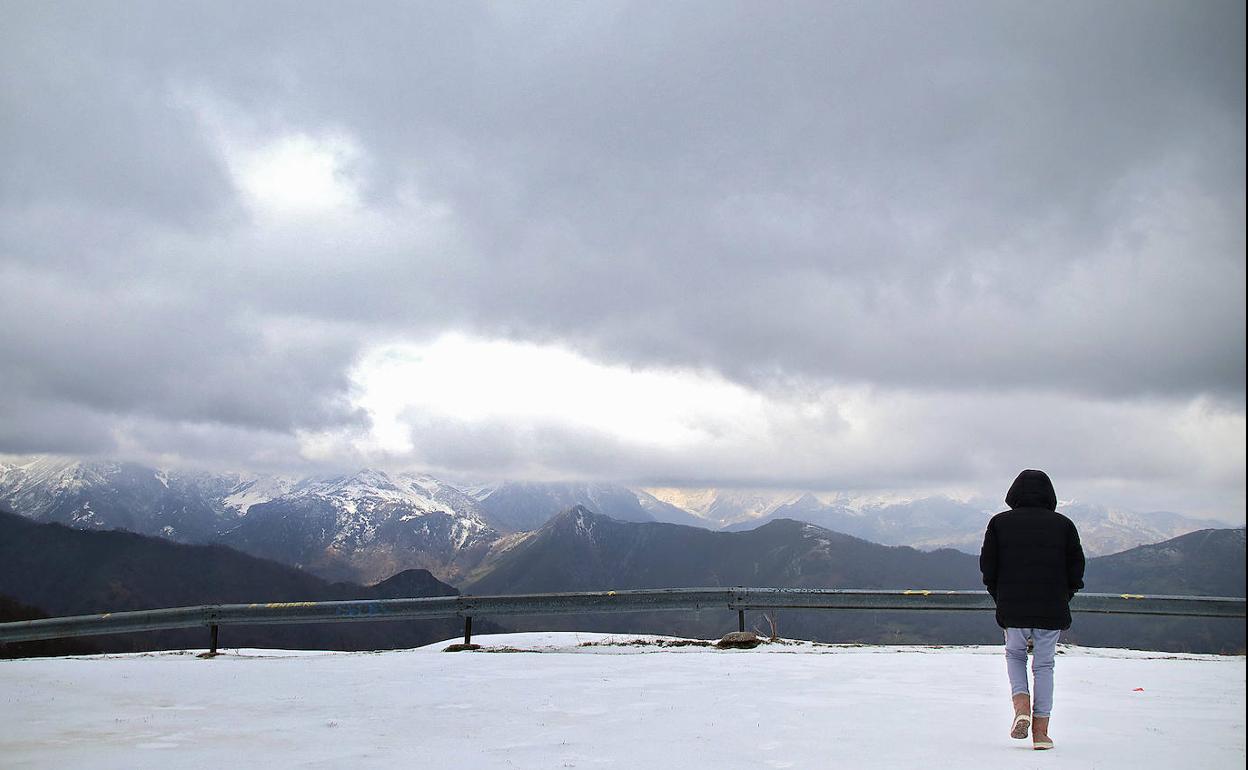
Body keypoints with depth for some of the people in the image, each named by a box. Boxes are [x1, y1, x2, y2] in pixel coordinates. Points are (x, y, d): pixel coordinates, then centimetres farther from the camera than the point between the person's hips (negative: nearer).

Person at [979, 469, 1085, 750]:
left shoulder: (999, 522, 2)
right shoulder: (1063, 524, 3)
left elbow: (987, 566, 2)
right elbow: (1077, 568, 4)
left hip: (1012, 608, 0)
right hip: (1053, 610, 0)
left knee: (1015, 654, 22)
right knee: (1044, 665, 11)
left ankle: (1021, 707, -1)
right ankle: (1041, 732, 6)